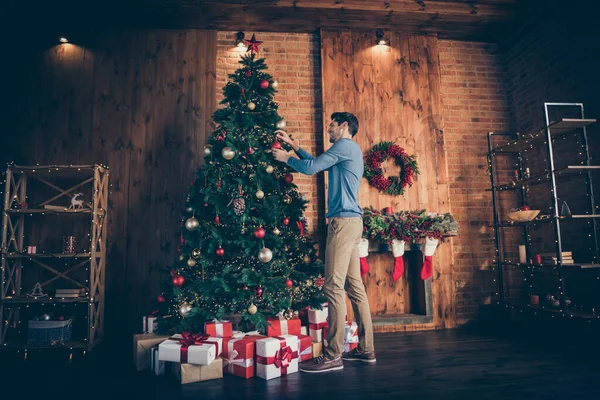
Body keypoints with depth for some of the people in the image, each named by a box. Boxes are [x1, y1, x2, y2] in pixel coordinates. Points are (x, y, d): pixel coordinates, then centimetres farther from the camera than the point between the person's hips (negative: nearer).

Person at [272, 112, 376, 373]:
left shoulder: (345, 145, -4)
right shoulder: (349, 151, 26)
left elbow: (311, 167, -10)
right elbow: (317, 164, 31)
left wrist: (286, 158, 6)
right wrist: (293, 145, 29)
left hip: (344, 220, -10)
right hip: (350, 221, 10)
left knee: (334, 286, -12)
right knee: (354, 285, 9)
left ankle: (333, 356, -9)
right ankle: (365, 349, 15)